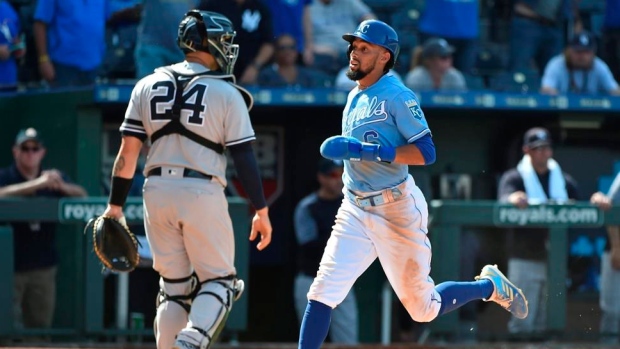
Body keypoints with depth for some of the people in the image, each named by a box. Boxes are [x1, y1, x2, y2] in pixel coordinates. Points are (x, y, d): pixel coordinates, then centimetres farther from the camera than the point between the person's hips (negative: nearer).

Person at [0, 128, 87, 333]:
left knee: (41, 326, 6)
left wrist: (62, 186, -21)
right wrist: (38, 184, -33)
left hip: (44, 266, 4)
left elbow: (82, 195, 0)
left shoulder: (53, 177, 11)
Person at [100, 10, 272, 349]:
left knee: (174, 286, 13)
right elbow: (243, 156, -4)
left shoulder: (148, 86, 8)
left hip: (157, 191, 4)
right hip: (202, 194, -4)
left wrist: (115, 205, 8)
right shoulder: (226, 93, -2)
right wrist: (261, 210, 1)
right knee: (218, 280, 6)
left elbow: (128, 151, 4)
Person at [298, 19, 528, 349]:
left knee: (423, 308, 6)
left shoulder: (397, 96, -13)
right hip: (355, 211, 6)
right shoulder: (355, 97, 12)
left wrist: (364, 150, -25)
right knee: (322, 293, -10)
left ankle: (491, 286, 30)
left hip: (398, 211, -6)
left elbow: (426, 153, -20)